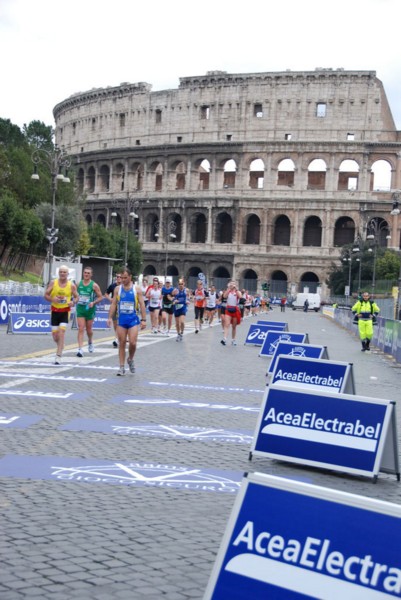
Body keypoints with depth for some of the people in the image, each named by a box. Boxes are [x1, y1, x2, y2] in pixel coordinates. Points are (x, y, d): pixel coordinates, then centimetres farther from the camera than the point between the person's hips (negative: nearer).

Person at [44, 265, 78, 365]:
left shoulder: (72, 285, -2)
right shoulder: (53, 283, 0)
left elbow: (76, 297, 9)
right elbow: (46, 295, 3)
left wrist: (73, 302, -13)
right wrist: (52, 299, -17)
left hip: (65, 311, -2)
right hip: (54, 311, 2)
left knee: (62, 332, -14)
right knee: (55, 334, 4)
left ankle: (58, 356, -12)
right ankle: (60, 347, 37)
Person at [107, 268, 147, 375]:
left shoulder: (136, 289, -1)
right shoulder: (117, 289, 5)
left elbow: (142, 305, -1)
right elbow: (113, 304, 7)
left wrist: (143, 319, -7)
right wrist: (110, 317, -3)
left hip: (133, 319, -2)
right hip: (121, 319, 2)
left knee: (132, 342, -11)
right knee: (121, 343, 3)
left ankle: (130, 360, 18)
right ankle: (122, 367, 10)